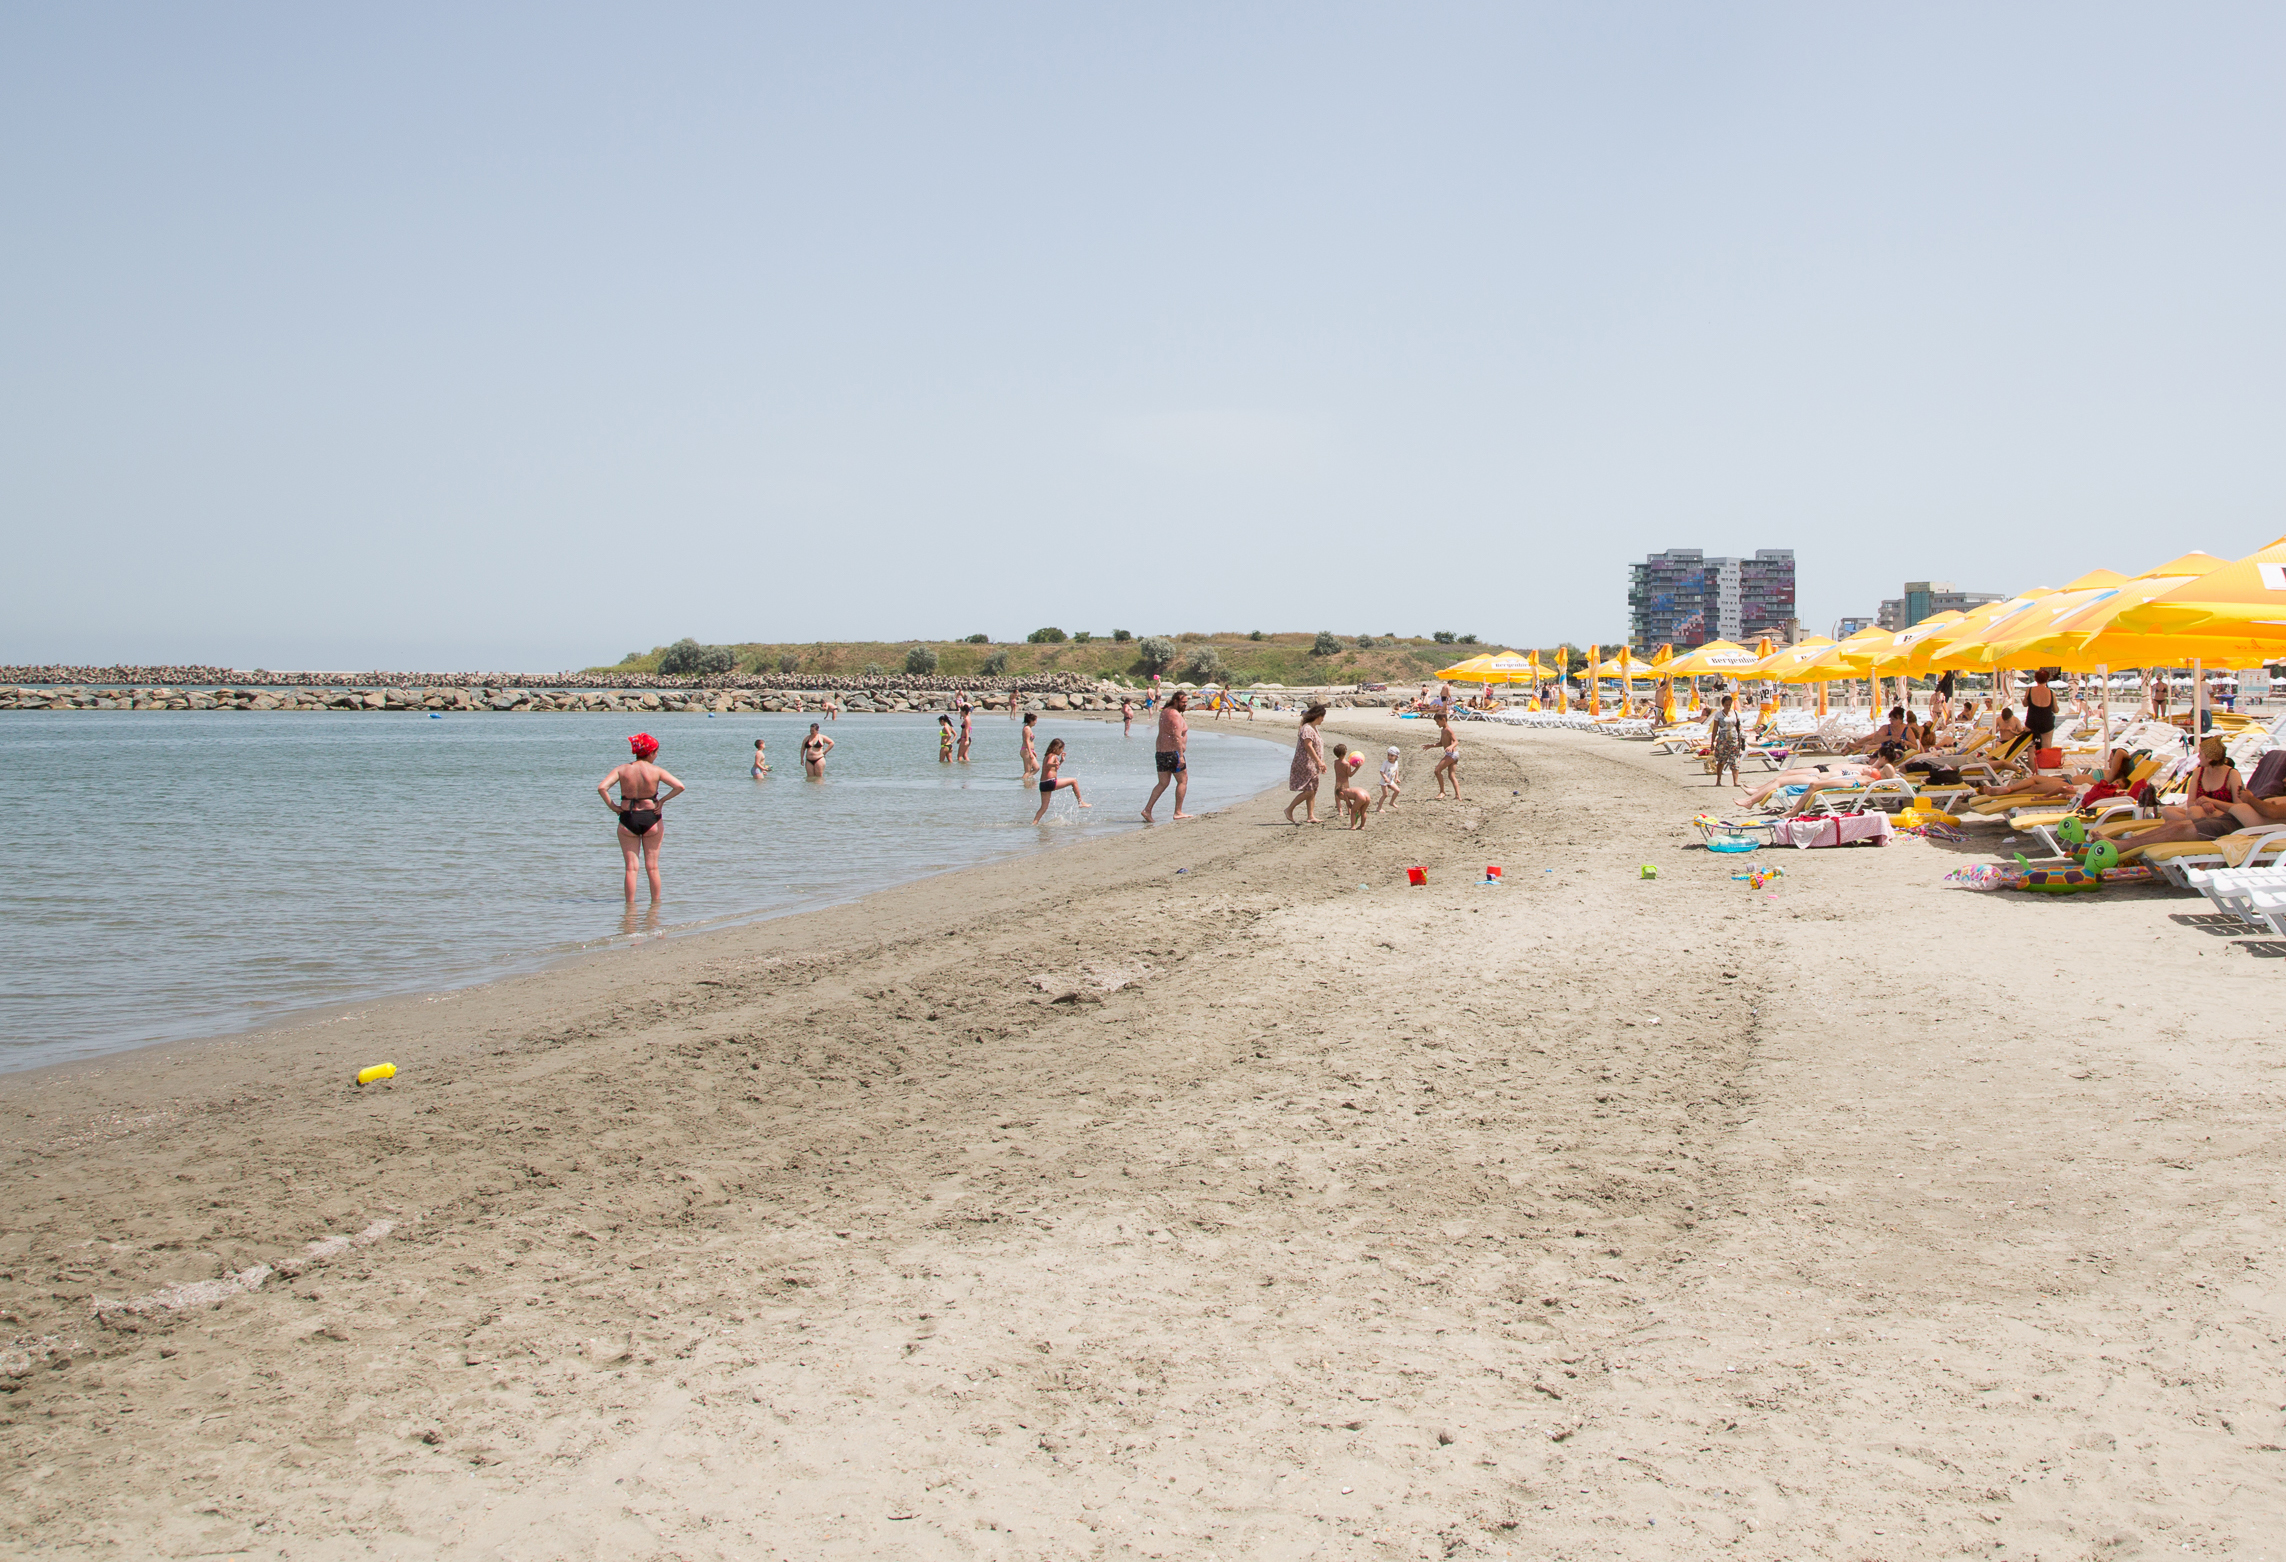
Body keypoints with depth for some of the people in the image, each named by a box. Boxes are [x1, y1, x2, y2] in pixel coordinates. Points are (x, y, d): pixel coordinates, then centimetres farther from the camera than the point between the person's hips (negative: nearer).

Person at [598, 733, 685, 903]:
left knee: (631, 867, 6)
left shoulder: (622, 770, -3)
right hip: (651, 819, -1)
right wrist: (662, 800, -5)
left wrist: (612, 806, -5)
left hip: (628, 820, 1)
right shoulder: (656, 771, -7)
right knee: (652, 866, 10)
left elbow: (601, 788, -15)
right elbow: (679, 787, -16)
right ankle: (656, 902, 16)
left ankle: (630, 903, 3)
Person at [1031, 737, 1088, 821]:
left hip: (1043, 784, 9)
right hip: (1051, 782, -9)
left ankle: (1034, 823, -1)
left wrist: (1061, 761, 40)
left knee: (1044, 807, 10)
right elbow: (1048, 764, -28)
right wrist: (1054, 764, -48)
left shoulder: (1046, 757, 23)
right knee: (1073, 781, 5)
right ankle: (1080, 802, 8)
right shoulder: (1053, 756, -5)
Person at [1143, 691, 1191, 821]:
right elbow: (1177, 737, -21)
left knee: (1163, 784, 12)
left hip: (1160, 752, 9)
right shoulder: (1176, 715, -14)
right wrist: (1181, 756, -23)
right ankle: (1178, 812, 3)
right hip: (1173, 752, -9)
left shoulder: (1164, 713, 15)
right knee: (1183, 781, 4)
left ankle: (1147, 809, 2)